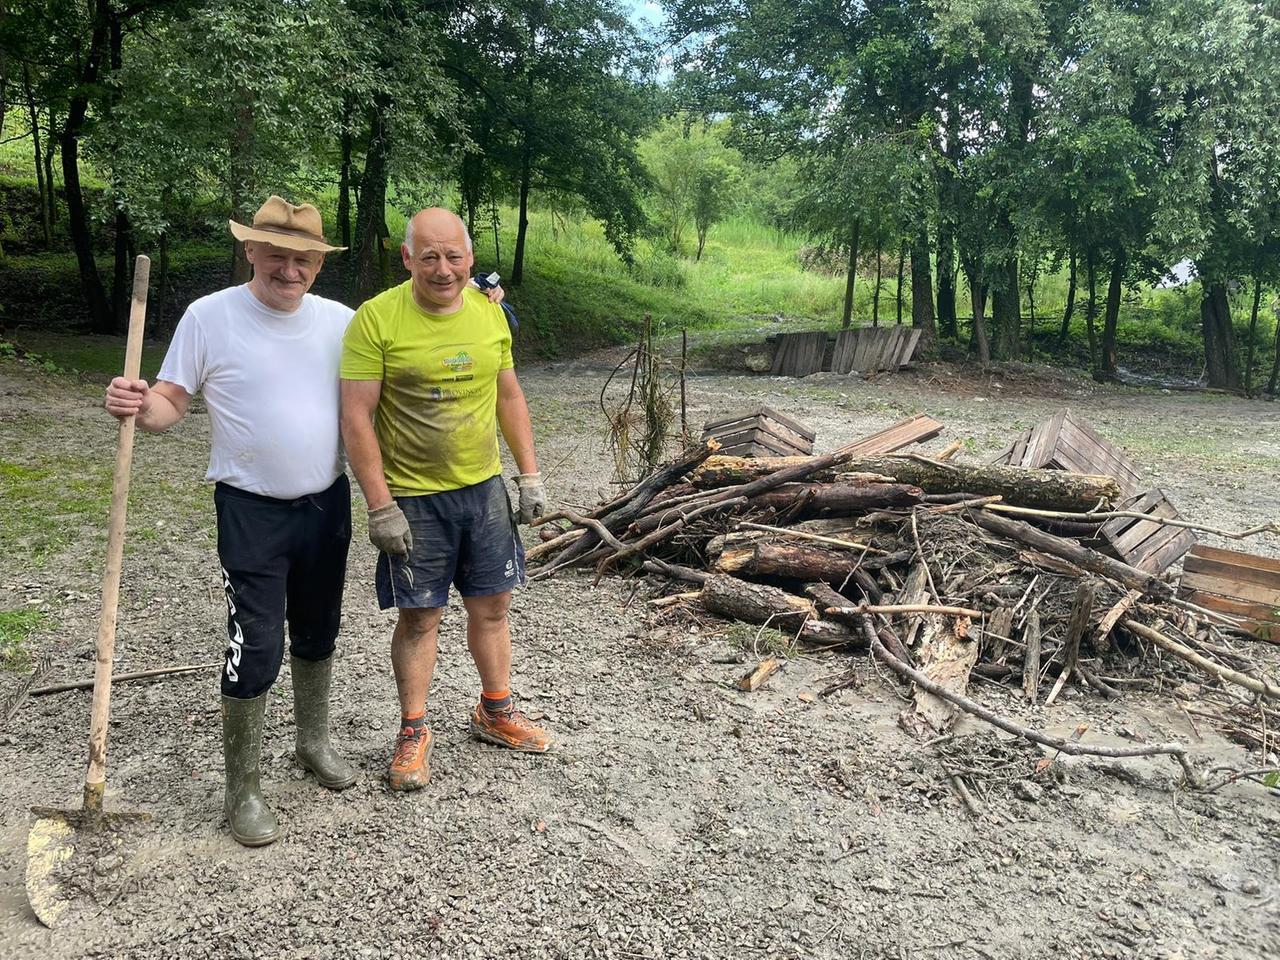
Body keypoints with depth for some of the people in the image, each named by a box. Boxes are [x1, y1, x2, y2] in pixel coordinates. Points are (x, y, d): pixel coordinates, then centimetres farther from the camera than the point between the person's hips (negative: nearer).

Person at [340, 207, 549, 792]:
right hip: (412, 498, -4)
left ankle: (495, 712, 34)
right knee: (419, 616, 6)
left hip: (484, 487, 5)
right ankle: (414, 732, 25)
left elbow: (509, 396, 12)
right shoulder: (376, 319, -14)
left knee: (492, 604, 14)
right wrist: (380, 507, -17)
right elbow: (356, 418, -14)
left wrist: (530, 474, 8)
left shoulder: (488, 312, 2)